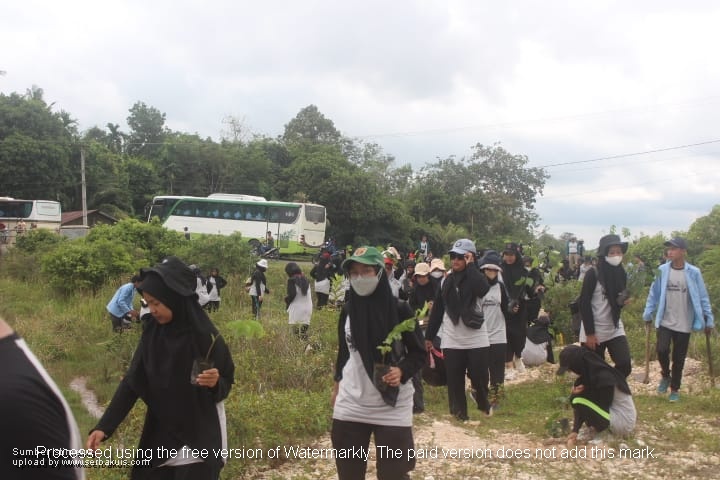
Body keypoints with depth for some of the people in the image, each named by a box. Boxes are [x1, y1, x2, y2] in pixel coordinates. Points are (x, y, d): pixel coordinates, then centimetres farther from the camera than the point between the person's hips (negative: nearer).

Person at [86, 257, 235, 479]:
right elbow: (131, 381, -4)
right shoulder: (152, 333, -5)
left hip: (199, 438, -4)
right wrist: (103, 426, -12)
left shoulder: (205, 337, -17)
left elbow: (225, 384, -7)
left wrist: (215, 383, -30)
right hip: (159, 435, 4)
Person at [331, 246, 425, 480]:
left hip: (392, 407, -4)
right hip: (350, 405, 4)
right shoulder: (348, 310, 2)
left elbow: (419, 353, -5)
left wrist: (402, 371, -22)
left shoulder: (398, 310, -10)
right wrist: (337, 386, 20)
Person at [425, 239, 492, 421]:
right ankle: (459, 412, 18)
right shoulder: (447, 280, 7)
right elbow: (437, 309, 11)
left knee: (479, 377, 5)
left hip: (476, 339, -3)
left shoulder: (476, 277, -3)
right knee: (455, 380, 4)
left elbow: (482, 289, -29)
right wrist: (429, 336, 10)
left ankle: (483, 402, 34)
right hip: (451, 340, 3)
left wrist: (470, 266, -18)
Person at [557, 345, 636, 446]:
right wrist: (575, 430, -8)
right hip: (614, 412, 9)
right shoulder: (590, 373, 1)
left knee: (579, 401, -21)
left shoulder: (603, 378, -26)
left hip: (624, 421, -9)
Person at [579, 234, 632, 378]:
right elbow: (584, 304, -14)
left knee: (625, 366, -5)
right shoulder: (593, 274, -14)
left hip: (615, 329, 5)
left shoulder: (621, 273, 4)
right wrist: (589, 333, -16)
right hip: (594, 331, -5)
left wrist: (622, 302, -9)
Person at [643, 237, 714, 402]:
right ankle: (665, 376, 17)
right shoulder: (662, 270, -3)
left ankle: (675, 389, 25)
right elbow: (654, 293, 5)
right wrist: (648, 314, 5)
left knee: (679, 358, 7)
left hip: (684, 323, -1)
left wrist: (709, 320, 0)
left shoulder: (694, 272, -7)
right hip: (664, 321, 1)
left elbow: (703, 297, -1)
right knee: (662, 350, -14)